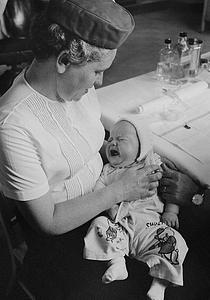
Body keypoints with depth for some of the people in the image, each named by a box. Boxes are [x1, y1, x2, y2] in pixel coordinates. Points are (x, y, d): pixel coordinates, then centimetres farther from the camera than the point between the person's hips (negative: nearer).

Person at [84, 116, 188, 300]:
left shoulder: (154, 164, 14)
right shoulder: (108, 170, 20)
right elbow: (98, 193, 9)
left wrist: (170, 212, 0)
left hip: (148, 220, -1)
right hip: (119, 224, 2)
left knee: (172, 241, -24)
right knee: (99, 224, -24)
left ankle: (159, 284, -18)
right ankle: (117, 261, -23)